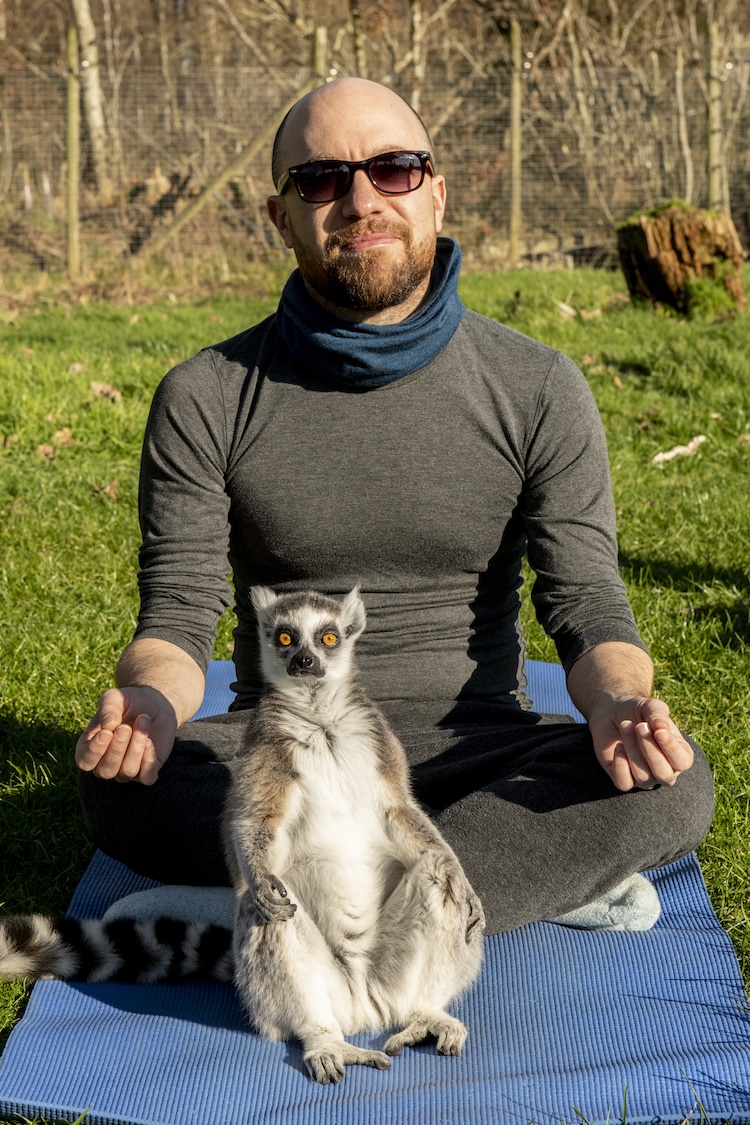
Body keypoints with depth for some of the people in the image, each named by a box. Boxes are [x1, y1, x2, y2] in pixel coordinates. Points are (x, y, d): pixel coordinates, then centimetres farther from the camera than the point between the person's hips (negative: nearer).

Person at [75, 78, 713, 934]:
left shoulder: (538, 390, -1)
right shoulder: (206, 399, -2)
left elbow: (584, 596, -4)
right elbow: (177, 610, -4)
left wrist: (619, 704, -28)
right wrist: (152, 704, -28)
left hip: (472, 749, 1)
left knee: (673, 786, -28)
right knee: (120, 787, -32)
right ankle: (544, 871, -24)